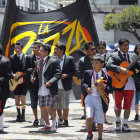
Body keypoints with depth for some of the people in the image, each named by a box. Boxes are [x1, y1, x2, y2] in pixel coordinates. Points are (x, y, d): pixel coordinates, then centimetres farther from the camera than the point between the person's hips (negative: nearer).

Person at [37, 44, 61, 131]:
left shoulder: (53, 61, -7)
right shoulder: (39, 61, 14)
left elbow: (58, 74, -13)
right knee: (43, 108, 8)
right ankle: (47, 125, 22)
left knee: (48, 107, -12)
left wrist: (50, 82, -23)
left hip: (49, 89, -7)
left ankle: (54, 121, 14)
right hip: (41, 89, 7)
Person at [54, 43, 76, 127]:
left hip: (65, 86, -4)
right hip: (55, 86, 4)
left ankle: (66, 120, 8)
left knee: (65, 105, -4)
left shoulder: (69, 59, -3)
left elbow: (74, 71, -2)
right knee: (56, 105, 9)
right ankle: (60, 120, 25)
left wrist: (66, 75, -16)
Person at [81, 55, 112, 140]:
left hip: (100, 99, -1)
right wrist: (86, 87, -9)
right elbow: (83, 83, 12)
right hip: (89, 97, 1)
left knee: (100, 120, 5)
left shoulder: (106, 76, -4)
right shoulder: (88, 73, 3)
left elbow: (110, 88, 1)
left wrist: (105, 88, -21)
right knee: (89, 117, -16)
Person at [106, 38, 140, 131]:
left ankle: (125, 124, 12)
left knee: (128, 106, 4)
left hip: (130, 84, 3)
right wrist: (120, 69, -30)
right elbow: (108, 65, -19)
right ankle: (118, 121, 29)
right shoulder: (114, 56, -3)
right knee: (118, 105, 8)